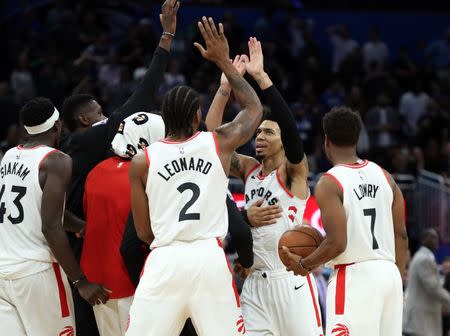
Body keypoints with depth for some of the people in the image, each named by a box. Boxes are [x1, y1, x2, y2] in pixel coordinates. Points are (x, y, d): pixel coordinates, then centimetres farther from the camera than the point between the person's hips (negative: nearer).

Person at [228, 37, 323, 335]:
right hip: (255, 284, 6)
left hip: (291, 281, -6)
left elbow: (290, 127, -21)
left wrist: (261, 77, -26)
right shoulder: (249, 169, 12)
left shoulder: (294, 171, -4)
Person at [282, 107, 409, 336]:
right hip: (389, 273, 7)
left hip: (354, 275, -7)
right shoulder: (384, 177, 11)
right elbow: (401, 235, 12)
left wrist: (304, 265, 1)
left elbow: (337, 243, -15)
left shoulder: (329, 183, -8)